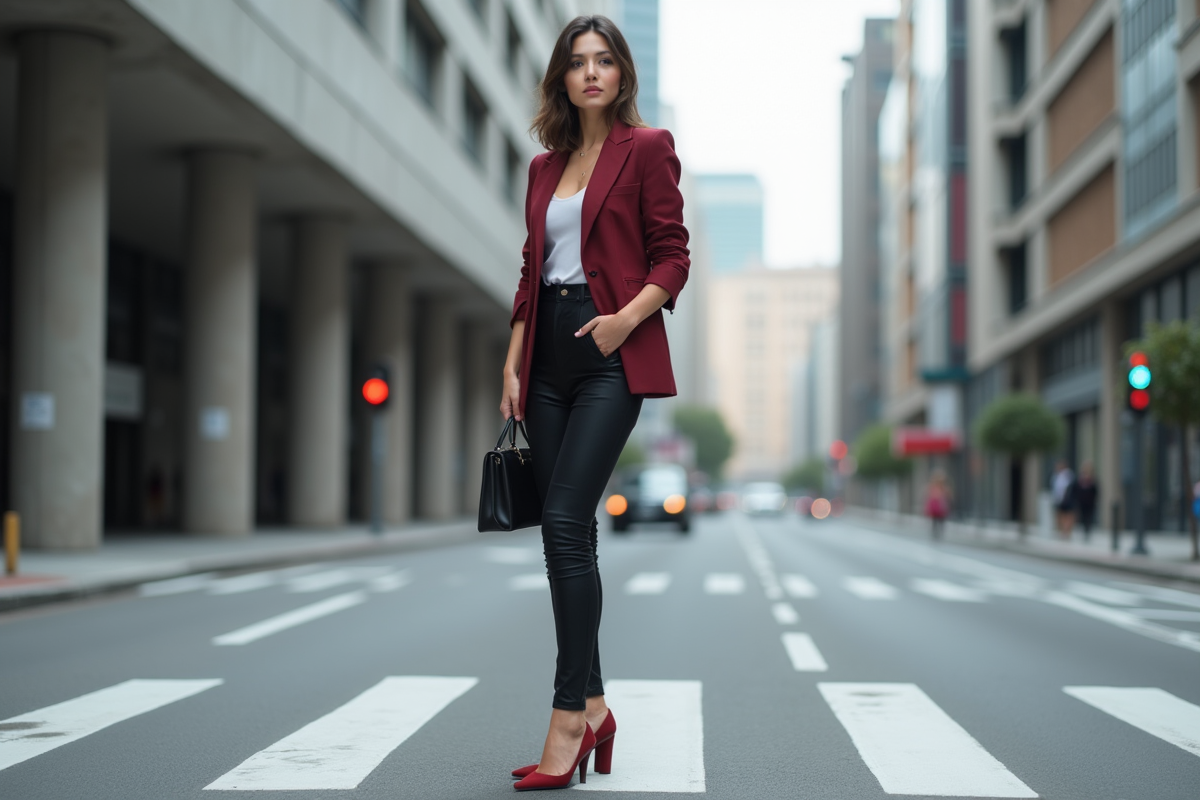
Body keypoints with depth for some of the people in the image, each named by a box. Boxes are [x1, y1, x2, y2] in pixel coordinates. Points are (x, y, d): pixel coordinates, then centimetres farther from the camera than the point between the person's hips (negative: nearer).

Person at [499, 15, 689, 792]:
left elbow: (672, 256, -4)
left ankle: (568, 719, -11)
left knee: (566, 523, -15)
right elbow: (533, 269, 18)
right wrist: (513, 362, 9)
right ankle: (593, 706, 15)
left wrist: (627, 317, -19)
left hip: (612, 354, -6)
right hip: (550, 355, 6)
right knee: (564, 532, 5)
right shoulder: (545, 166, 18)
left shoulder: (648, 148, 2)